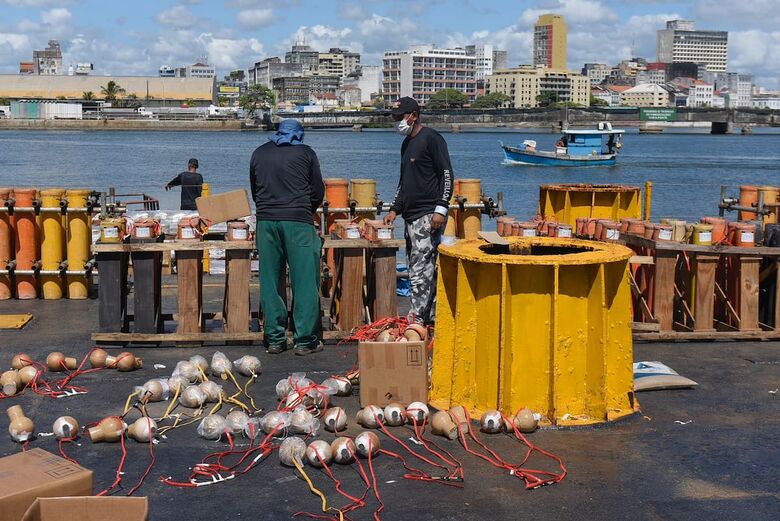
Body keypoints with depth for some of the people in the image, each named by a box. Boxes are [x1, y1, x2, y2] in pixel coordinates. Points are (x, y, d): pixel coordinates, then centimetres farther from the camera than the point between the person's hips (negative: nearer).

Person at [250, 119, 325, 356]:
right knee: (304, 280, 1)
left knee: (270, 280, 7)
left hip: (265, 221, 3)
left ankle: (275, 339, 10)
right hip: (298, 221, -3)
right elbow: (318, 191, 9)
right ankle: (305, 340, 2)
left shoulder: (259, 153, 16)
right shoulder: (305, 153, 7)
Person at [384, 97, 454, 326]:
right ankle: (430, 317, 14)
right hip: (410, 216, 9)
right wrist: (395, 209, 20)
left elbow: (447, 174, -12)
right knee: (418, 268, 9)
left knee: (422, 268, -13)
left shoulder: (431, 139, -7)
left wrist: (441, 209, -18)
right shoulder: (406, 143, 20)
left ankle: (417, 318, -14)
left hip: (428, 215, -9)